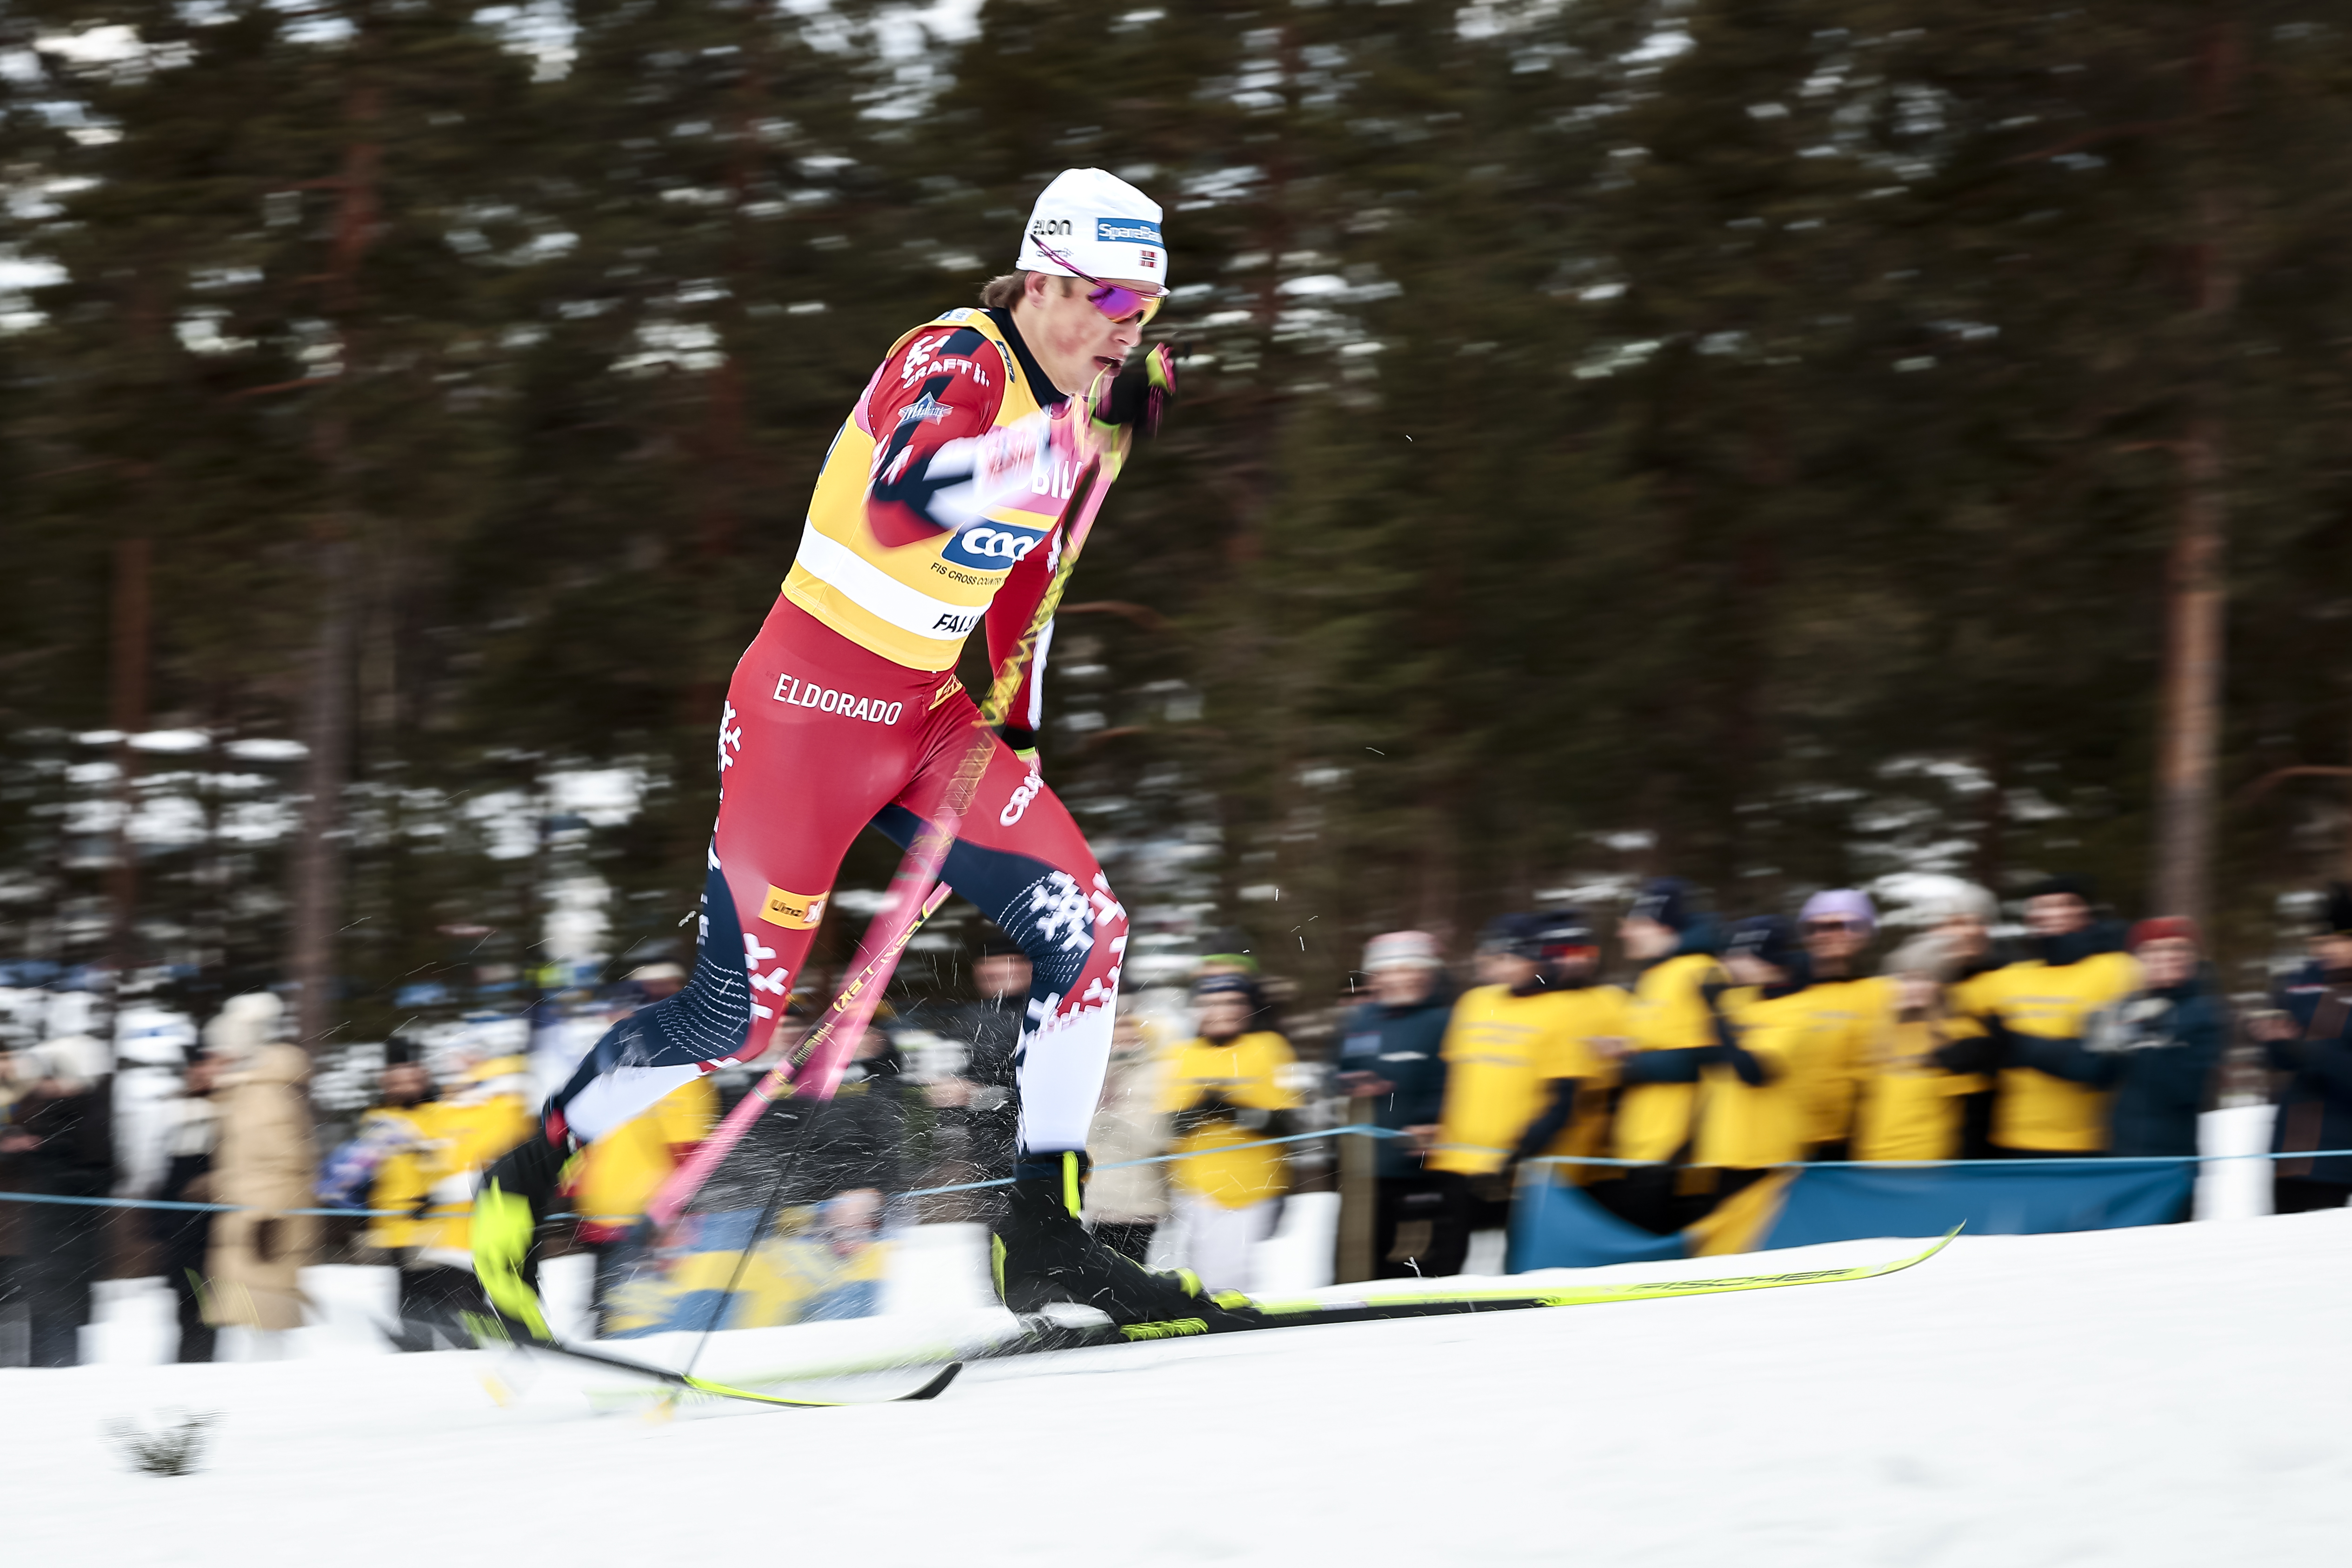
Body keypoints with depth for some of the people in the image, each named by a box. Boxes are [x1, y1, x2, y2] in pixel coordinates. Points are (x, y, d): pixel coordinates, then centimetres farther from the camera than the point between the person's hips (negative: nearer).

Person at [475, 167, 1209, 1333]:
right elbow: (903, 502, -40)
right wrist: (1084, 437, -43)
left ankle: (1044, 1241, 0)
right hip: (811, 706, -8)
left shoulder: (1072, 405, 7)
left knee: (1086, 930, -7)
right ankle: (529, 1178, 18)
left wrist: (1019, 731, 19)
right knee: (738, 1012, -4)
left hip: (929, 714, 8)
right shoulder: (956, 362, -19)